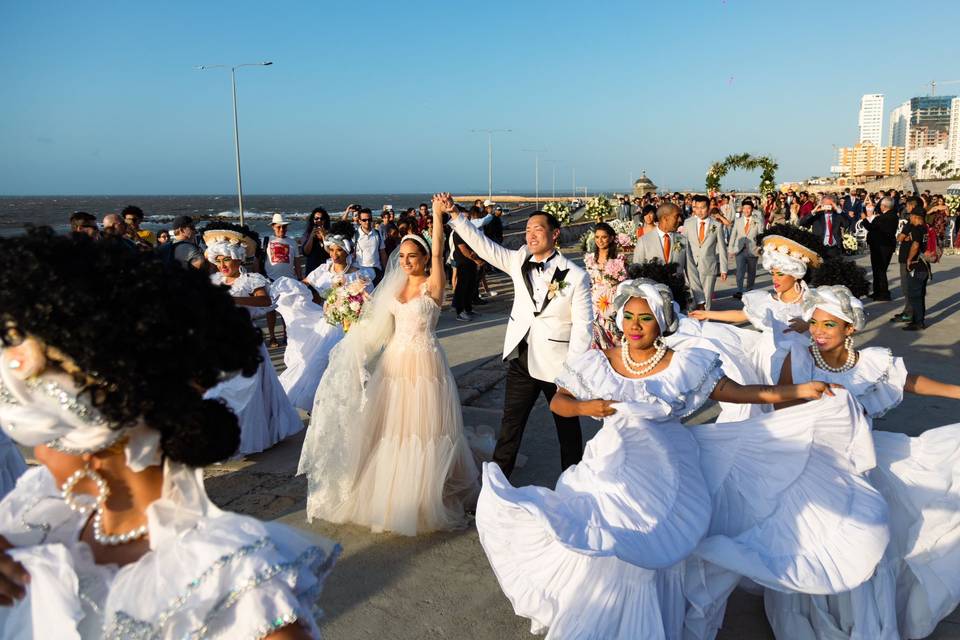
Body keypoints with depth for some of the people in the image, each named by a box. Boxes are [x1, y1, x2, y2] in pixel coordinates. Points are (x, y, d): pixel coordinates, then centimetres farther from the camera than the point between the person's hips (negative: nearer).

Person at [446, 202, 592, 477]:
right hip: (521, 359, 4)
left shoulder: (576, 276, -14)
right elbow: (483, 245, -2)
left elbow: (582, 326, -14)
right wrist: (454, 214, -12)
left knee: (567, 425, 14)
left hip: (557, 364, -4)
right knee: (511, 422, 14)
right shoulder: (519, 261, 0)